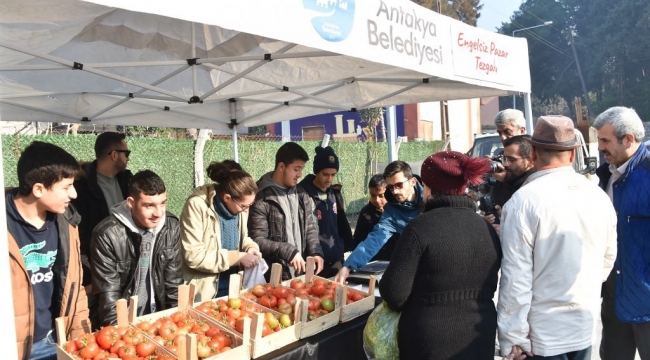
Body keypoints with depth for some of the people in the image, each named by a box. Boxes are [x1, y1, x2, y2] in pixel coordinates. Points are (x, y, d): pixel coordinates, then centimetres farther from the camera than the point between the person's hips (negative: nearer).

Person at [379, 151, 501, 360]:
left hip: (431, 343, -5)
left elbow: (394, 292, -17)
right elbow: (490, 286, 9)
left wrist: (418, 304, 4)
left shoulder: (420, 228, -17)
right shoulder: (488, 229, 0)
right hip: (479, 339, 5)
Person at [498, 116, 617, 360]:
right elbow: (608, 260, 10)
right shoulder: (599, 196, -1)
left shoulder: (523, 202, -19)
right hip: (585, 326, 5)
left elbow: (516, 278, -19)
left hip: (544, 332, -5)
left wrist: (513, 338, -10)